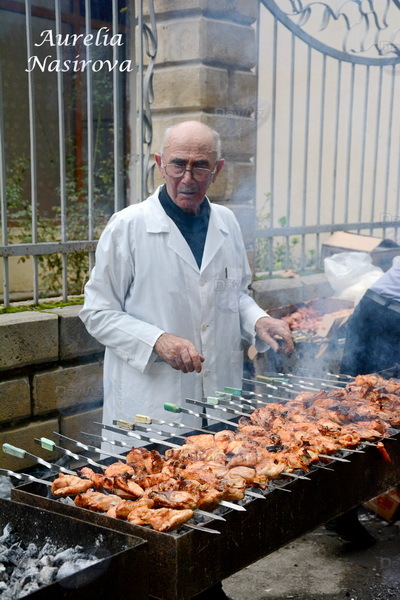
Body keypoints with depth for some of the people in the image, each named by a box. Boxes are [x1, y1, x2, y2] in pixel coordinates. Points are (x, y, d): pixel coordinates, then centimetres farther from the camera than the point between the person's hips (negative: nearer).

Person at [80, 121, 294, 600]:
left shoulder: (226, 223, 8)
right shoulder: (128, 227, -8)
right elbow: (98, 312, -5)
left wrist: (257, 320, 0)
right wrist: (158, 341, -20)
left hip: (219, 398, 5)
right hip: (152, 404, -4)